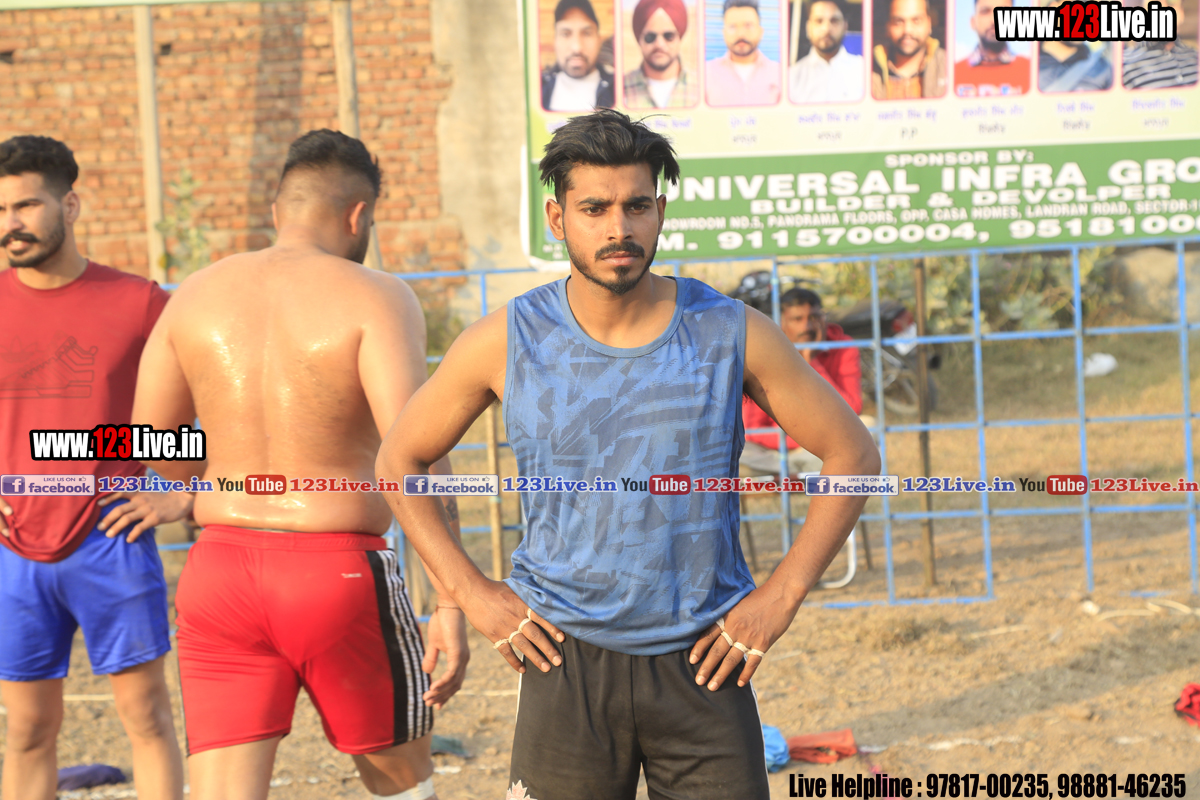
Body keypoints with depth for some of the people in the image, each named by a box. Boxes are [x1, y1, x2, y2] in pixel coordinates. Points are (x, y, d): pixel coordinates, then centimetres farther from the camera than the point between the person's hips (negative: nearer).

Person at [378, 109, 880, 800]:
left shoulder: (730, 333, -3)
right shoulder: (509, 341, -3)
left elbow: (854, 454, 5)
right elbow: (400, 462, 10)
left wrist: (782, 595, -2)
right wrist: (473, 593, 1)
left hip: (703, 665, 0)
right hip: (569, 665, 0)